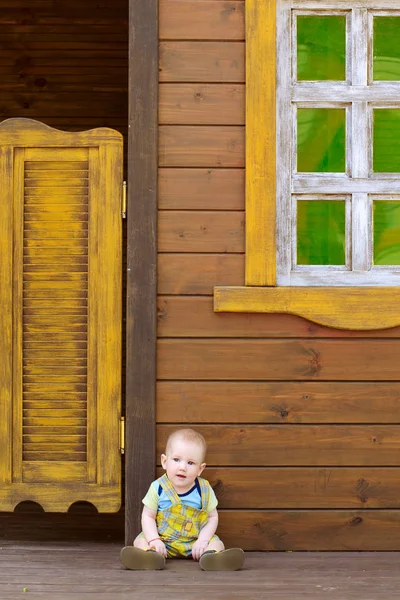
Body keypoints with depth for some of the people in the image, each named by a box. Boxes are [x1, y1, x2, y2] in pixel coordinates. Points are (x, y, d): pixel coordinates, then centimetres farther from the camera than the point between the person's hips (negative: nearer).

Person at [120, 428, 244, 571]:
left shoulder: (204, 489, -6)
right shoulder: (158, 488, -9)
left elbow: (213, 517, 1)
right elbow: (148, 516, -5)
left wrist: (203, 540, -14)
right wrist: (154, 541, -20)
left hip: (194, 542, 0)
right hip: (163, 540, 0)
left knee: (216, 543, -21)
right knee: (140, 541, -21)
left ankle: (210, 555, -52)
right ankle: (151, 554, -50)